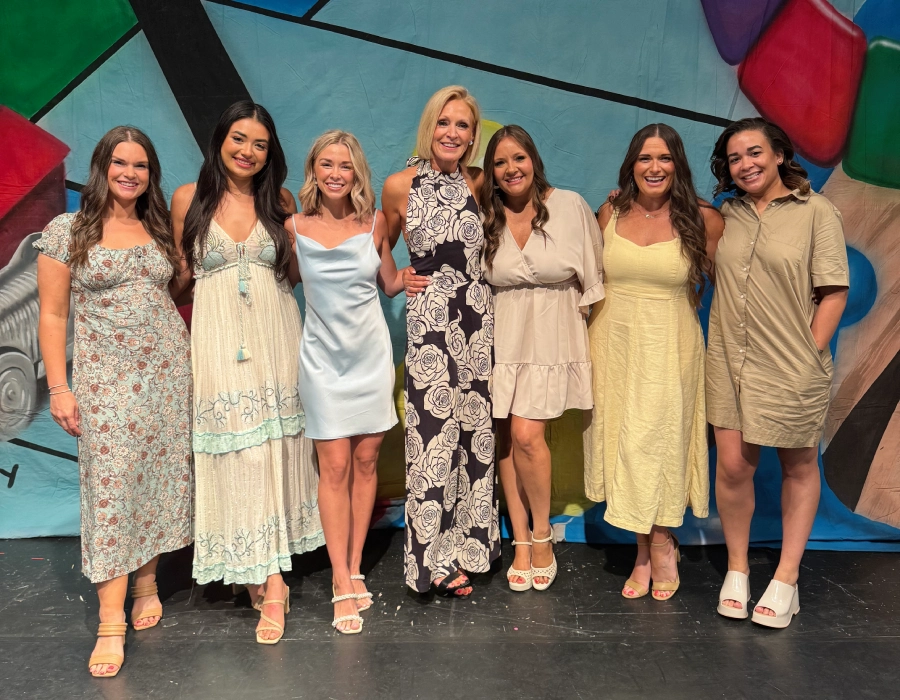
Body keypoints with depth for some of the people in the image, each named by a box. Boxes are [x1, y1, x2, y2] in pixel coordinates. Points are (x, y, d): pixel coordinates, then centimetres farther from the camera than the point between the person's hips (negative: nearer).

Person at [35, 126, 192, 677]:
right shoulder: (67, 230, 0)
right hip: (106, 378, -3)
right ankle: (112, 623, 2)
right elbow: (53, 316, -1)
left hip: (168, 370, 4)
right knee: (111, 486, -5)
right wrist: (59, 388, -6)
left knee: (162, 476, 7)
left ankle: (147, 583, 26)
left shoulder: (160, 229, 11)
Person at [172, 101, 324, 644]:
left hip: (274, 336, 2)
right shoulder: (189, 198, 4)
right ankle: (269, 580, 10)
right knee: (235, 455, -1)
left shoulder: (280, 200, 8)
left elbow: (296, 274, 11)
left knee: (275, 451, 3)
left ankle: (267, 571, 17)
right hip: (218, 339, -1)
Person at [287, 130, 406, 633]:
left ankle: (355, 569, 23)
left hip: (372, 354, 2)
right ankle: (343, 586, 8)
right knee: (335, 466, -2)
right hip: (324, 358, -1)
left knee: (366, 461, 8)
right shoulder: (295, 228, -3)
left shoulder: (375, 222, 0)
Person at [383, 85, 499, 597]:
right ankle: (437, 558, 13)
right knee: (435, 431, -3)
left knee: (474, 428, 9)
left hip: (478, 317, 3)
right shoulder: (400, 186, -1)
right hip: (430, 319, -3)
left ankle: (468, 540, 26)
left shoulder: (478, 183, 6)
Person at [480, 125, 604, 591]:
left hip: (552, 337, -2)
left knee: (527, 434, -12)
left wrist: (586, 309, 2)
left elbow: (592, 274, 4)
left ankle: (542, 534, 11)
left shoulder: (570, 206, -4)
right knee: (506, 438, 4)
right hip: (503, 338, 3)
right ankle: (520, 540, 19)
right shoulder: (486, 218, 3)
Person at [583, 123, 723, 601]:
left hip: (668, 348, -3)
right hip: (614, 345, 3)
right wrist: (588, 339, 11)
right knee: (622, 444, 6)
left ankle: (660, 546, 21)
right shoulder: (610, 214, 5)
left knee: (658, 441, -1)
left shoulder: (701, 220, -3)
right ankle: (648, 550, 22)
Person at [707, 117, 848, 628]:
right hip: (731, 362, 3)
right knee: (733, 466, 2)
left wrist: (810, 356, -10)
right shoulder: (728, 214, 8)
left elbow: (834, 292, -6)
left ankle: (787, 577, 27)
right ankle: (737, 569, 23)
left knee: (799, 467, 12)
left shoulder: (816, 212, -4)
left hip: (792, 368, -3)